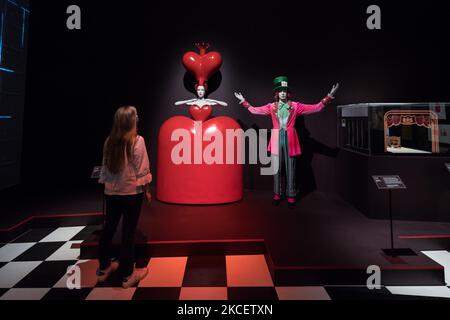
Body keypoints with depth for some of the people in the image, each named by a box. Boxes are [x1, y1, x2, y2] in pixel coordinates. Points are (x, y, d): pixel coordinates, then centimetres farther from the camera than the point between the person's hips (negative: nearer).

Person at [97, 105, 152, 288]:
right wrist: (147, 190, -2)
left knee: (108, 229, 17)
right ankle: (127, 275, 15)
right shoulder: (137, 141, -13)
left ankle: (103, 269, 33)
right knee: (128, 232, 3)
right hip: (132, 192, -5)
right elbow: (142, 170, -13)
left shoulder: (109, 141, 3)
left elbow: (105, 167, 8)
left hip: (111, 192, 6)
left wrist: (107, 185, 18)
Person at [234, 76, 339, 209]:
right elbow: (254, 110, 12)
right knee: (277, 168, 6)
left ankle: (291, 196, 10)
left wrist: (329, 97, -6)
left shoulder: (296, 106, 5)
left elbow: (317, 107, 2)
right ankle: (277, 194, 16)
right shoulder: (271, 107, 9)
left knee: (290, 169, 2)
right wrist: (243, 101, 9)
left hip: (290, 140, -1)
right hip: (276, 140, 1)